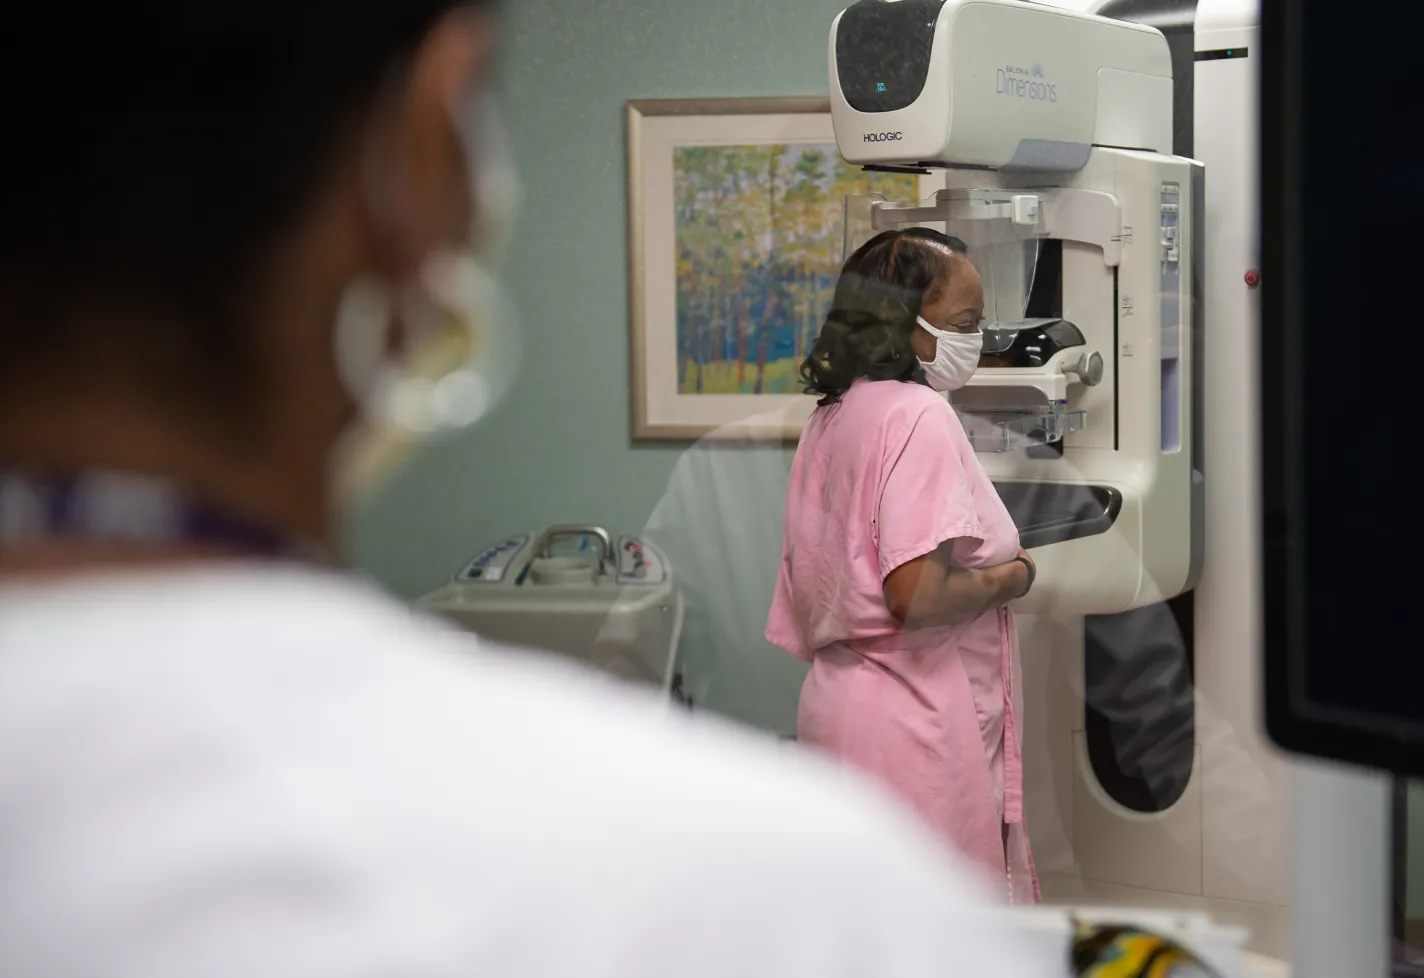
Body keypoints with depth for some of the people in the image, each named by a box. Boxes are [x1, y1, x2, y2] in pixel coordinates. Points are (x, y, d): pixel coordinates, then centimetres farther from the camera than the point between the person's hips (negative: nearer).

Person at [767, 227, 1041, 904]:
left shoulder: (832, 416, 12)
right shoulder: (918, 415, -16)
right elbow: (919, 595, -26)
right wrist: (1012, 576, -9)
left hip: (838, 694, 9)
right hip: (916, 720, -9)